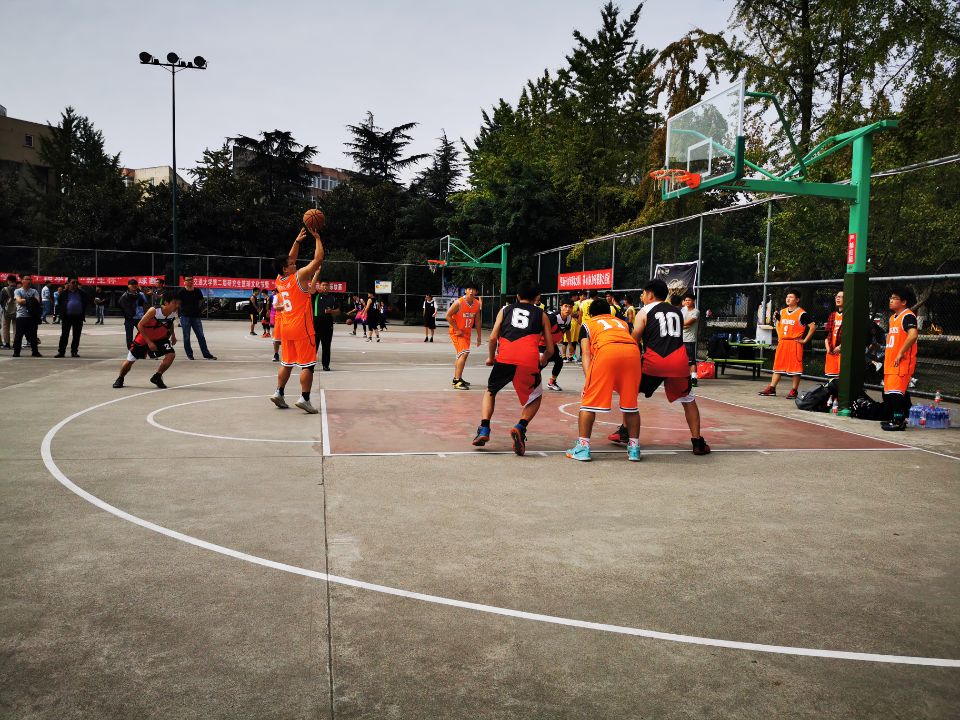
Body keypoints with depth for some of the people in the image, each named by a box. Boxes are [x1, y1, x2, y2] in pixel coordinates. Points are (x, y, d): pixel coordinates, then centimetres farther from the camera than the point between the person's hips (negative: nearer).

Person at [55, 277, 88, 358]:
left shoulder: (82, 293, 8)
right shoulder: (64, 293, 5)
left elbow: (87, 302, 13)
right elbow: (59, 304, 8)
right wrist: (60, 314, -2)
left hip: (78, 317, 1)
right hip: (67, 317, -1)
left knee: (76, 336, 5)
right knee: (64, 335, 0)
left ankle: (74, 351, 14)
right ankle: (61, 351, 5)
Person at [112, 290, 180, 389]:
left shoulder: (174, 312, -18)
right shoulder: (154, 311, -34)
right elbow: (140, 325, -24)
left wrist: (173, 335, 0)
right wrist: (149, 342, -25)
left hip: (160, 338, 4)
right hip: (144, 337, -4)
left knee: (171, 355, -17)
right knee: (130, 360, 5)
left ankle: (157, 377, 3)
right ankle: (120, 379, 34)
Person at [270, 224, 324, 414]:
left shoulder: (279, 280, 8)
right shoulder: (299, 276, -12)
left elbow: (290, 259, 24)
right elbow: (318, 259, -10)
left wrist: (297, 241, 24)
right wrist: (317, 238, -1)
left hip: (286, 327, 7)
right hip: (301, 327, -7)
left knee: (287, 362, 16)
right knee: (307, 364, -3)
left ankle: (279, 393, 15)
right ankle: (304, 399, -5)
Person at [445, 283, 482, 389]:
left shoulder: (477, 304, 0)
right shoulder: (459, 303, -19)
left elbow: (477, 320, 9)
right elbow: (448, 315, -16)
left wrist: (479, 336, 10)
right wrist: (457, 330, -17)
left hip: (467, 332, 8)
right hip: (456, 332, -8)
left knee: (461, 355, 19)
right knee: (464, 353, -22)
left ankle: (456, 379, 35)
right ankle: (457, 381, -21)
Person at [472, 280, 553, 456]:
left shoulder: (505, 310, 24)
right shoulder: (541, 314, 23)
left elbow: (493, 338, 12)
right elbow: (550, 349, 19)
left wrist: (491, 358, 30)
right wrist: (542, 361, 40)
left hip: (504, 358, 1)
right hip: (529, 361, -1)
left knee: (490, 392, 27)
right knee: (535, 397, 25)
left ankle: (484, 429, 8)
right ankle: (520, 428, 1)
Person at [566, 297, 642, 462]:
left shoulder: (587, 324, 28)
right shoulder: (622, 322, 39)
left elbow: (586, 353, 14)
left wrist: (588, 378, 4)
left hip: (606, 350, -3)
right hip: (633, 351, 3)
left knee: (589, 401, 6)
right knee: (630, 403, 15)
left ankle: (583, 448, 5)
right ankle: (634, 449, 18)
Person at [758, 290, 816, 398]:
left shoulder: (802, 314, -8)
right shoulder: (782, 312, 11)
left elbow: (813, 326, -11)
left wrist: (805, 340, -11)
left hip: (794, 344, -6)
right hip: (782, 343, 6)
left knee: (795, 368, -2)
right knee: (778, 365, 9)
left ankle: (794, 390, 4)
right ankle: (772, 388, 13)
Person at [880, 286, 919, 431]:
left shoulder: (908, 316, -12)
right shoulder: (892, 318, 17)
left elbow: (913, 335, -28)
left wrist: (900, 354, -23)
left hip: (903, 362, -9)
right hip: (890, 362, 9)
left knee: (896, 391, -14)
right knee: (888, 393, 11)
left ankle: (899, 422, -8)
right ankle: (893, 419, 21)